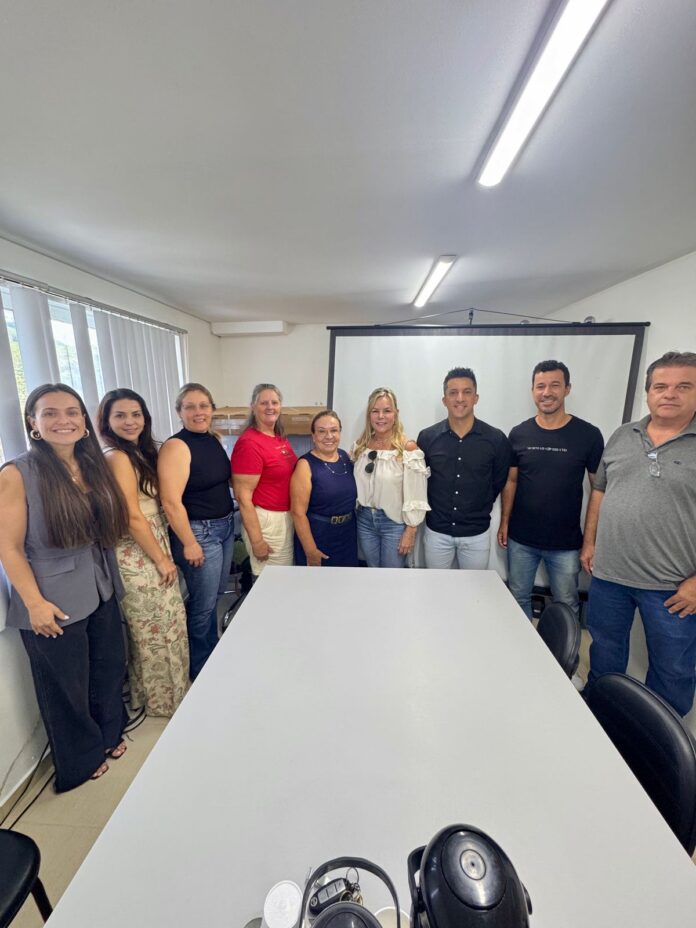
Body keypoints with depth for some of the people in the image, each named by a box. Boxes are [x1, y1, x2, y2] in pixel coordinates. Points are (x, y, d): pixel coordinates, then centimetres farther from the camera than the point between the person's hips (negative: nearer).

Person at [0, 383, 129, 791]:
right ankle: (82, 761, 43)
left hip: (102, 592, 5)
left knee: (110, 668, 22)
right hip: (54, 604, -5)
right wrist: (35, 602, -15)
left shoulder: (95, 467, 1)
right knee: (66, 686, 17)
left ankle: (110, 735, 49)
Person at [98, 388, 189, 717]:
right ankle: (164, 699, 31)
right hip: (138, 557, -8)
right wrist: (162, 559, -13)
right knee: (158, 629, 9)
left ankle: (151, 693, 41)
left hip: (151, 549, 8)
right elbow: (132, 518, -21)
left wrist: (164, 554, 9)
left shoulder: (139, 452, 8)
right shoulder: (117, 457, -19)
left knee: (150, 629, 21)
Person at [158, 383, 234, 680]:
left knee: (215, 594, 22)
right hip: (198, 532, -7)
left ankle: (213, 651, 44)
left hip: (225, 526, 8)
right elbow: (171, 502, -22)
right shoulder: (175, 447, -17)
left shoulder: (213, 440, 6)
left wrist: (229, 520, 14)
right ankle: (200, 670, 31)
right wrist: (189, 544, -19)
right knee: (203, 603, 7)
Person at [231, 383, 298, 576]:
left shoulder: (281, 438, 5)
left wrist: (291, 515, 14)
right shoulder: (249, 443, -19)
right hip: (266, 520, -8)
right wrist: (257, 540, -18)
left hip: (287, 516, 8)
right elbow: (243, 497, -19)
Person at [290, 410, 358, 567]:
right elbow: (298, 512, -18)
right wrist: (310, 550, -17)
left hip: (347, 535, 6)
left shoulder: (345, 456, 2)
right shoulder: (305, 465, -16)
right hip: (317, 536, -5)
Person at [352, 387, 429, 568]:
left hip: (394, 522, -4)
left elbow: (415, 496, -14)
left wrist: (410, 532, -13)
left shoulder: (408, 448, -15)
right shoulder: (360, 446, 1)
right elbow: (353, 485, 9)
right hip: (365, 519, 5)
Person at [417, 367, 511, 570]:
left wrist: (479, 509, 8)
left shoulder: (496, 439, -9)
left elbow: (499, 483, 4)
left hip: (477, 534, 0)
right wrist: (438, 508, 5)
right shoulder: (427, 437, -8)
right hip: (436, 532, 1)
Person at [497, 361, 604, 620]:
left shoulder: (588, 435, -8)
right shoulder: (518, 434, -2)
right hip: (521, 539, 2)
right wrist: (504, 522, 3)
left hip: (566, 543, -2)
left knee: (566, 605, 15)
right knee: (519, 598, 17)